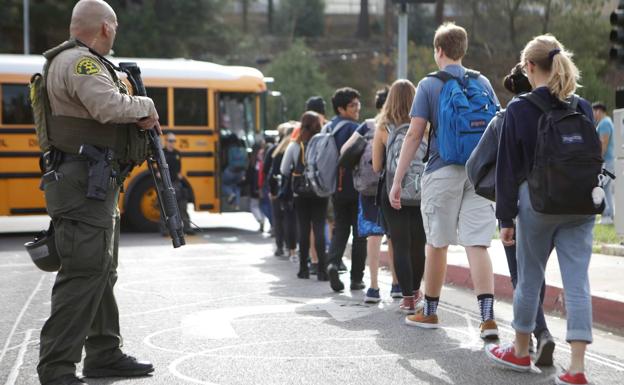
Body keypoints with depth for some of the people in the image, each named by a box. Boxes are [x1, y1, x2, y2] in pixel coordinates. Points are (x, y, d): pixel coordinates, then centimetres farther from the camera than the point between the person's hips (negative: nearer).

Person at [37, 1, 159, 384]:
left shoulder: (87, 62, 21)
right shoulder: (79, 61, -13)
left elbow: (107, 110, 23)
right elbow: (109, 106, -28)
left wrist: (141, 119, 4)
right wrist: (146, 104, -10)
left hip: (98, 184, 11)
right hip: (83, 183, -11)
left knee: (103, 271, 17)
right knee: (83, 273, -12)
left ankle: (105, 354, 28)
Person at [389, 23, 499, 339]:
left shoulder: (429, 85, -1)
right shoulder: (483, 83, 9)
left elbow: (414, 135, -6)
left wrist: (397, 181, -5)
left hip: (443, 172, -2)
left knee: (437, 244, 11)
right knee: (477, 245, -2)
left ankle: (429, 312, 25)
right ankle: (488, 318, -13)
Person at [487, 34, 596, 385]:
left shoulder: (519, 110, -7)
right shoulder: (583, 108, 3)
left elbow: (509, 169, -6)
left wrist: (506, 217, -1)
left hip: (537, 204, -3)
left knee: (529, 278, 12)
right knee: (577, 281, 1)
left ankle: (520, 352, 30)